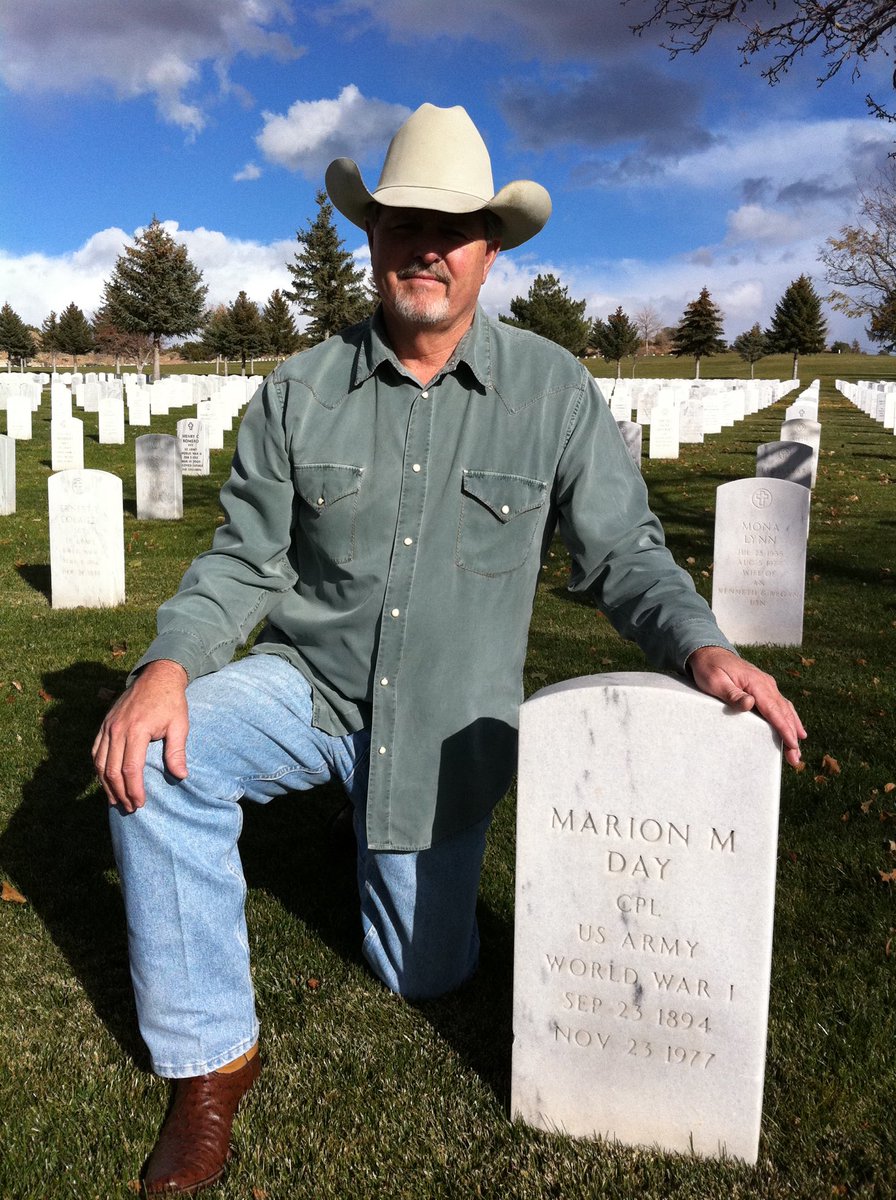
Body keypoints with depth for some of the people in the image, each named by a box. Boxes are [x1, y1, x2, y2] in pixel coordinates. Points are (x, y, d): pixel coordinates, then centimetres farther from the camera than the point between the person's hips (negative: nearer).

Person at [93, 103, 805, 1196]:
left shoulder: (554, 391, -9)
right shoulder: (299, 392, -6)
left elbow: (620, 552, -6)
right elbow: (244, 559, -5)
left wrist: (702, 646, -25)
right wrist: (169, 663, -24)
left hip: (449, 723, 0)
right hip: (311, 684, 1)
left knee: (425, 976, 11)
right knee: (152, 760, -29)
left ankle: (395, 834, 46)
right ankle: (212, 1060, -7)